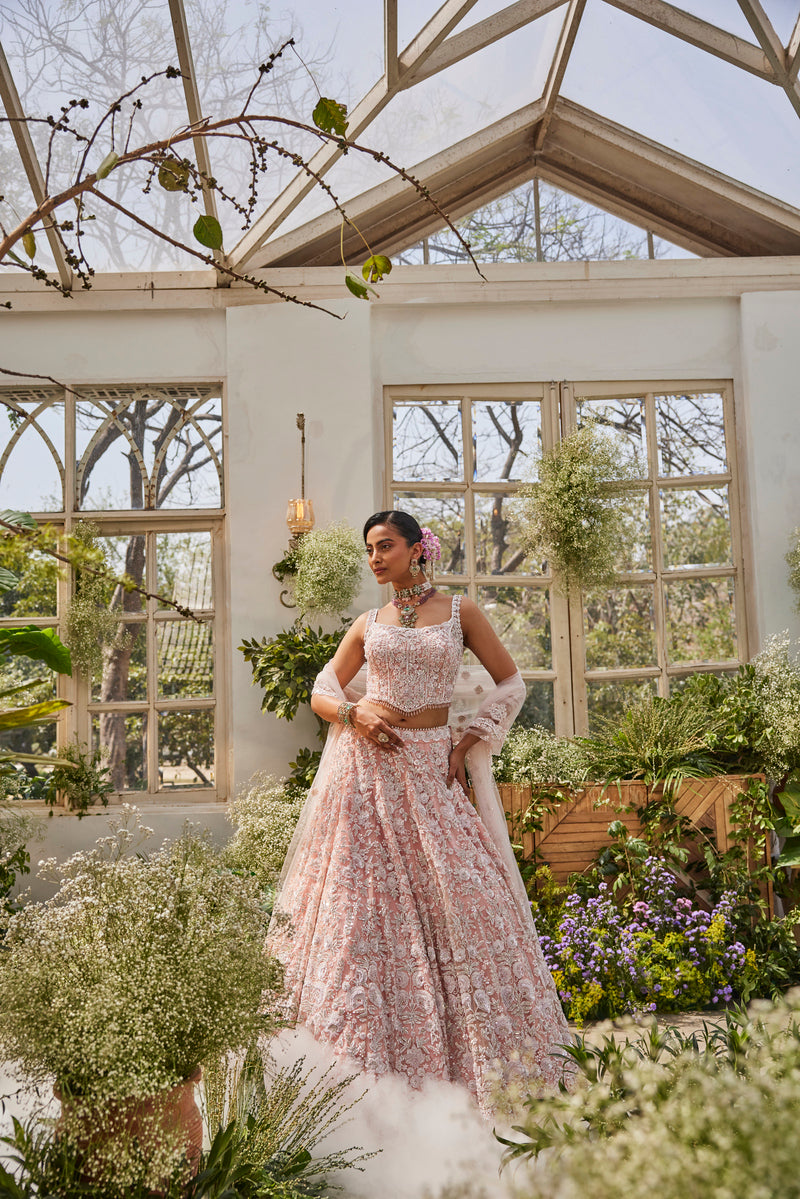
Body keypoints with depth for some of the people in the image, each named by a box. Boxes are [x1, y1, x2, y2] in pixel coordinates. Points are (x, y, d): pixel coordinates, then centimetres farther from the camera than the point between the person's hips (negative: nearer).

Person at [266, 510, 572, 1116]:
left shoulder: (460, 611, 7)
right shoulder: (367, 624, 12)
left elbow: (510, 684, 9)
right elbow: (323, 691, 15)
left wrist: (467, 744, 0)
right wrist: (355, 710, -6)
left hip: (430, 766, -1)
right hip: (368, 764, 1)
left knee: (457, 891, -5)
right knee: (363, 893, -2)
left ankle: (480, 1041, 9)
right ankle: (363, 1038, 6)